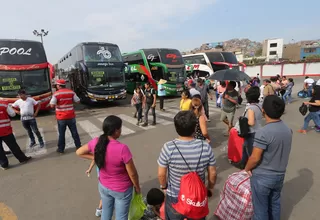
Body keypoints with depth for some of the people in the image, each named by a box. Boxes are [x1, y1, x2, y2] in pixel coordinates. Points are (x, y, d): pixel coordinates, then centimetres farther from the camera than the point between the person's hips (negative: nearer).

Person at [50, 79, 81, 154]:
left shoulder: (56, 94, -9)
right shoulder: (71, 92, -2)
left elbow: (52, 105, -14)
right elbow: (78, 101, 1)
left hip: (61, 117, -2)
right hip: (71, 116, 2)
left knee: (61, 134, 10)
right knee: (74, 132, 12)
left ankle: (61, 149, 21)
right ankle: (78, 146, 20)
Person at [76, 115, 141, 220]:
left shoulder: (96, 142, -18)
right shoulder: (122, 148, -34)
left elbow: (79, 152, 3)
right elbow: (132, 173, -22)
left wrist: (96, 158, -2)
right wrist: (137, 187, -4)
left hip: (103, 186, 5)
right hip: (122, 190, -5)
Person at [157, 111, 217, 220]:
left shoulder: (168, 147, -25)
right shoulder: (205, 147, -20)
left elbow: (161, 174, -13)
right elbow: (212, 174, -8)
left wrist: (164, 186, 8)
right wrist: (210, 188, 12)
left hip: (174, 198, -1)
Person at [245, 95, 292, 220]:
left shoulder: (263, 132, -28)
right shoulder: (288, 130, -3)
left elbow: (255, 158, -23)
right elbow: (281, 152, 7)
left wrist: (247, 169, -4)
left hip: (262, 177, -7)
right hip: (280, 175, 7)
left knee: (260, 208, 12)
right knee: (275, 204, 26)